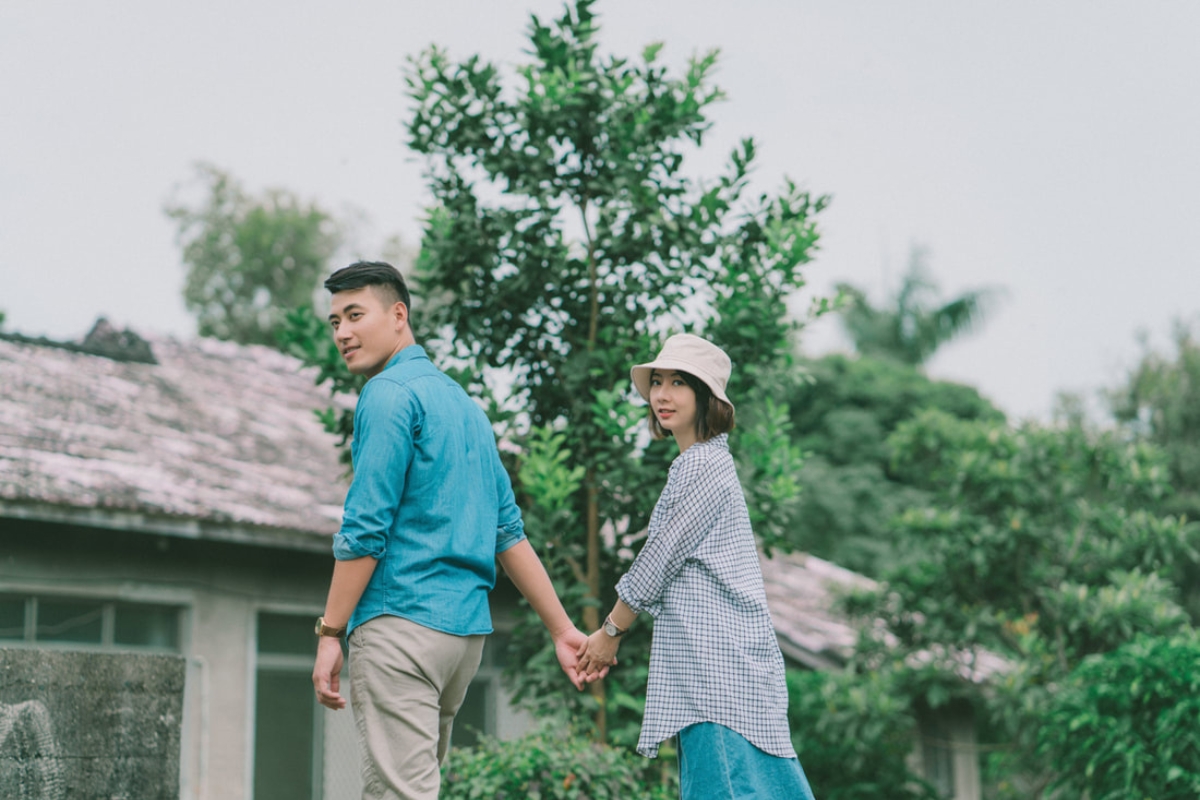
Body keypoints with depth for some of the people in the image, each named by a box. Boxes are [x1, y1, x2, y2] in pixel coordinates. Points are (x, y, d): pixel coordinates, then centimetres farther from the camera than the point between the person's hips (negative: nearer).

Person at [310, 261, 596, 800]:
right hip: (467, 628, 9)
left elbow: (366, 528, -14)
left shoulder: (389, 394, -7)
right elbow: (509, 531, 19)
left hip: (402, 621, -9)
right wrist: (562, 629, 17)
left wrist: (330, 633, -10)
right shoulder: (463, 402, 20)